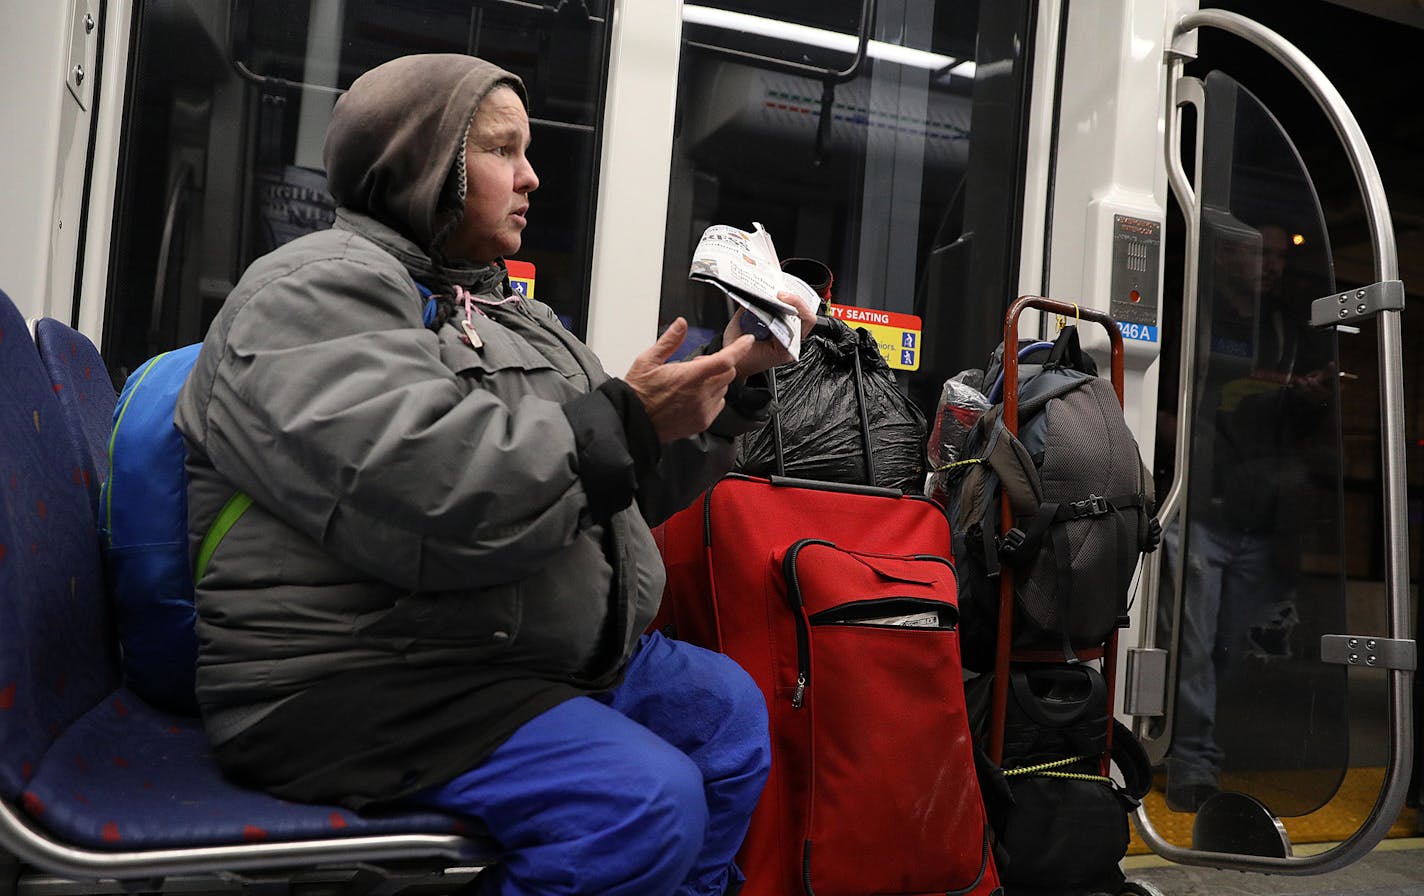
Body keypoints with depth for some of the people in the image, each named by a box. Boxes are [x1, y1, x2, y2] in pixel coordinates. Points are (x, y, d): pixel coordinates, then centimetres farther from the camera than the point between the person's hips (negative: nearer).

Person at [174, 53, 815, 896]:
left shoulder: (509, 312, 18)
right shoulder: (317, 290, -10)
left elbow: (629, 490, 17)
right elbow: (420, 493, -29)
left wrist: (732, 380, 6)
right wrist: (624, 423, -23)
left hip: (538, 658, 9)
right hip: (357, 681, -9)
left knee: (726, 708, 9)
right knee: (646, 798, -24)